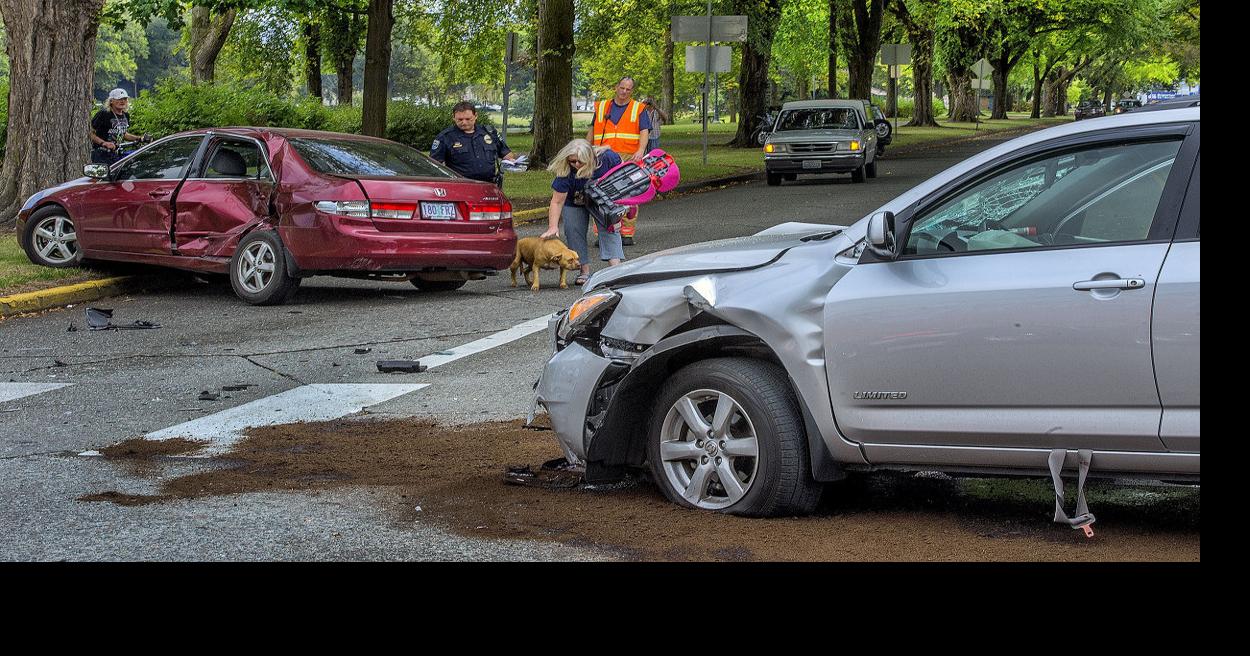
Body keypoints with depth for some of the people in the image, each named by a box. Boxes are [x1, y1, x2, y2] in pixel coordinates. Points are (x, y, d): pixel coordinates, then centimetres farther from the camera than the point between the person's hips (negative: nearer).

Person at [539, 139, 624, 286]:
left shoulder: (607, 158, -33)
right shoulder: (565, 172, -34)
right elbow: (557, 202, -30)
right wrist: (553, 227, -39)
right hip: (575, 204, 0)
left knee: (610, 227, -16)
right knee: (574, 230, -11)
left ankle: (615, 266, -24)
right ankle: (585, 271, -5)